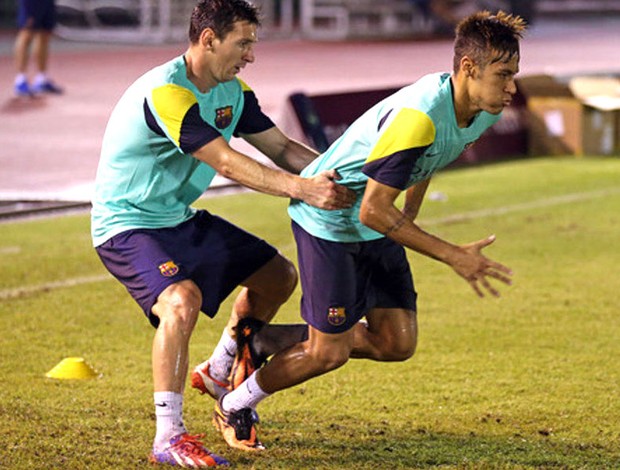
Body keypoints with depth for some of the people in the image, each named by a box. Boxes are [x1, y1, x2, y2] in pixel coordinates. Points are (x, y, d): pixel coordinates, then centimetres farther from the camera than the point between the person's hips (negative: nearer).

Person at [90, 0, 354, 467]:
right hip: (128, 225, -10)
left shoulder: (232, 91, 2)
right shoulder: (165, 93, -28)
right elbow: (228, 163, -32)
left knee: (278, 275, 15)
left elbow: (281, 147, 5)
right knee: (182, 300, -35)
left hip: (181, 219, 10)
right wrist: (304, 188, -36)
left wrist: (341, 176, -11)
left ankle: (220, 371, 36)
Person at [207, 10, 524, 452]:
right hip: (327, 219, -8)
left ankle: (265, 341, 19)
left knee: (398, 343, 3)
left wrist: (410, 219, 23)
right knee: (330, 352, -5)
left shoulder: (483, 111, -8)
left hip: (375, 228, 9)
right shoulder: (418, 117, -36)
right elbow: (374, 210, -33)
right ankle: (234, 406, 22)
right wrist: (453, 256, -32)